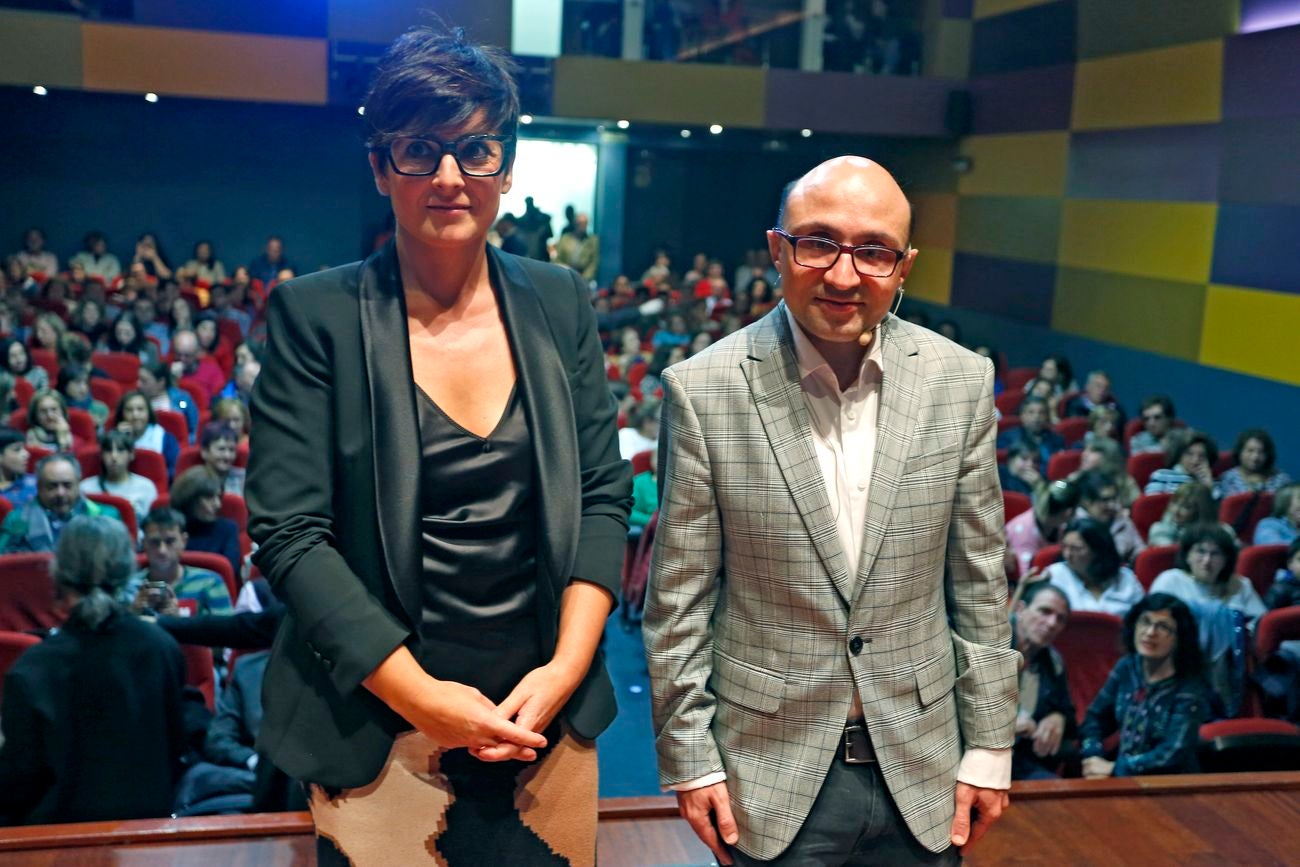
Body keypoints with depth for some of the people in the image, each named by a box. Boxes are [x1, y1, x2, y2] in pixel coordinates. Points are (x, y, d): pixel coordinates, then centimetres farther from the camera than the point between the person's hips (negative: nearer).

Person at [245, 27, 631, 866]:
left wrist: (566, 668, -10)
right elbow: (290, 534, -11)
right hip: (380, 732, -3)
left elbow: (604, 495, 2)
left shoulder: (560, 303, 2)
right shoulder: (316, 315, -8)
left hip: (549, 715, 3)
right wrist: (420, 696, -16)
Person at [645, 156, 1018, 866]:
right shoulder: (703, 389, -12)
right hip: (769, 772, -2)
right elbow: (679, 597, -6)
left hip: (921, 763, 3)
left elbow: (979, 583, 2)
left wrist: (990, 747, 4)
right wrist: (689, 760, -4)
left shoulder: (961, 382, -5)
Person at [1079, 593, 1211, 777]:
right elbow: (1096, 717, 7)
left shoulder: (1190, 689, -12)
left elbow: (1174, 754, -19)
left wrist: (1114, 769, -17)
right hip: (1124, 779, 5)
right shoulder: (1127, 667, 2)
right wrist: (1093, 757, -10)